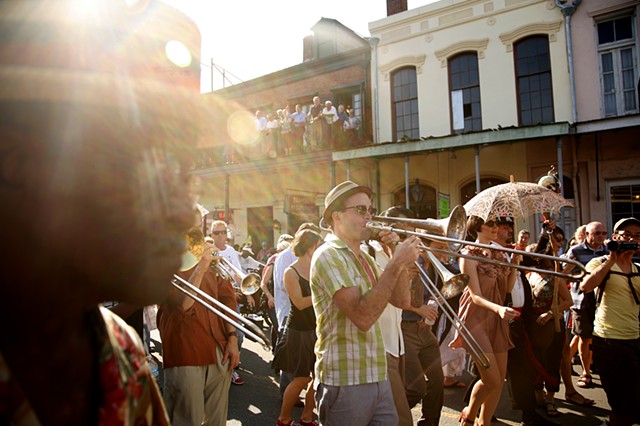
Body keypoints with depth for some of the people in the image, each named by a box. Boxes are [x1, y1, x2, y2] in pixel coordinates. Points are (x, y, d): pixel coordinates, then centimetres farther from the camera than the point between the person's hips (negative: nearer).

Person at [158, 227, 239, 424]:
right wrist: (200, 268, -26)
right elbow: (182, 306, -18)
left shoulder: (210, 264, 11)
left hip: (219, 354, 6)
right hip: (185, 355, -5)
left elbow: (227, 297, 13)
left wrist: (232, 337, 5)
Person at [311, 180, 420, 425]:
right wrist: (396, 265, -23)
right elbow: (363, 317, -25)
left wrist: (399, 257, -3)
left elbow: (401, 300, 8)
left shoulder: (365, 258, 14)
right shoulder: (328, 255, -15)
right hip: (344, 384, -7)